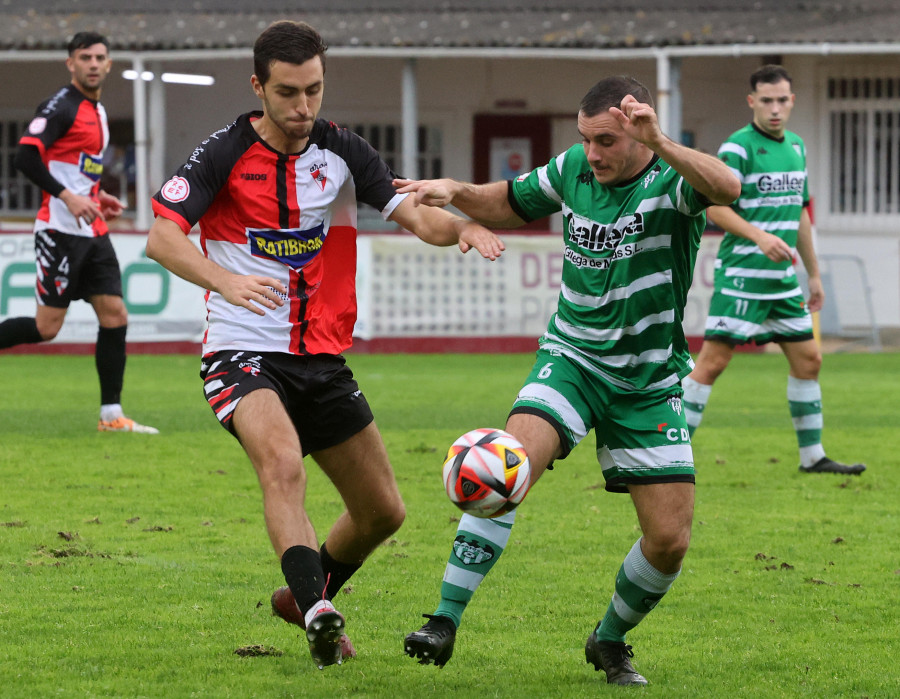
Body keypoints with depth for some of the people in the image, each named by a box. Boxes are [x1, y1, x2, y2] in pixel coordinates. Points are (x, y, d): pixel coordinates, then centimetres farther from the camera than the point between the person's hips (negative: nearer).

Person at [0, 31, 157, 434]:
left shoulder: (97, 110, 17)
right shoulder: (62, 106, -10)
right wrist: (68, 197, -25)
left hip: (92, 233, 9)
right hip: (60, 231, -9)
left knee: (115, 316, 1)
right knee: (47, 326, -10)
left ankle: (111, 415, 4)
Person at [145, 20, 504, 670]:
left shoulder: (343, 153, 3)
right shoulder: (224, 155, -9)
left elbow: (415, 215, -5)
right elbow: (162, 236, -18)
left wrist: (460, 226, -28)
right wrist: (225, 281, -36)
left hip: (322, 360, 5)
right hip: (243, 352, -5)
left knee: (383, 511, 9)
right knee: (283, 463, -34)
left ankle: (304, 596, 34)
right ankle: (318, 614, -40)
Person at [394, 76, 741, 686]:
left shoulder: (673, 179, -14)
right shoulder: (574, 170, -1)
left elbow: (728, 188, -38)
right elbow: (512, 204, 19)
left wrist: (658, 144, -50)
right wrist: (457, 192, 1)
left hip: (650, 383, -1)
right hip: (572, 360, 1)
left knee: (670, 539, -3)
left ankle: (610, 640, 24)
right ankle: (446, 619, -25)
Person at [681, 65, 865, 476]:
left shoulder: (795, 147, 14)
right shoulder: (738, 146, -10)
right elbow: (715, 206, -19)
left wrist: (814, 274, 24)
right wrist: (759, 236, -32)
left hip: (783, 277, 8)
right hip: (741, 275, -8)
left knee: (807, 360, 10)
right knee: (713, 361, -11)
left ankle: (812, 456, 19)